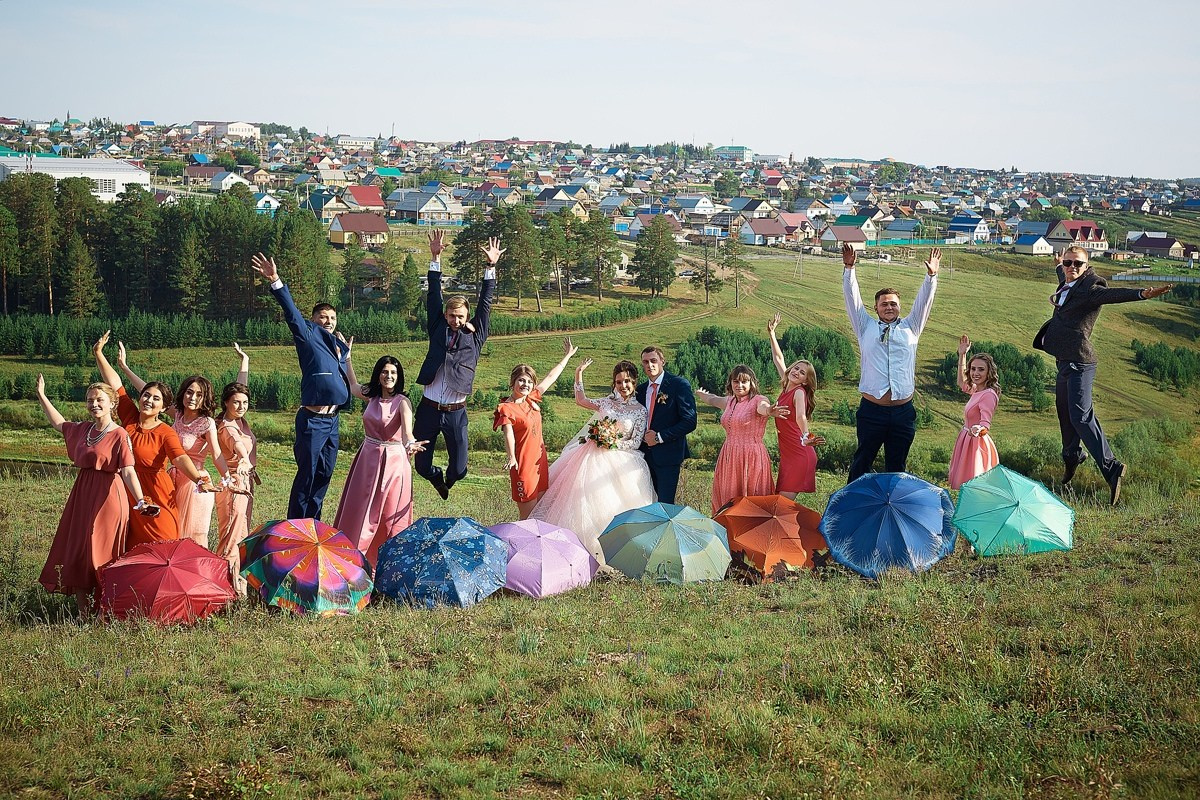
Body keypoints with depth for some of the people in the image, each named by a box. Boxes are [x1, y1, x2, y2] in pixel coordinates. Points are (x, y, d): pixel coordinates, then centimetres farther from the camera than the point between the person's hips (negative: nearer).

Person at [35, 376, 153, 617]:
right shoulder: (83, 429, 11)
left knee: (100, 554, -6)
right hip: (82, 495, 7)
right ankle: (83, 613, 12)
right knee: (76, 552, 5)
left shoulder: (119, 435, -10)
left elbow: (128, 472, -19)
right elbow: (59, 423, 31)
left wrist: (140, 501, -32)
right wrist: (41, 396, 31)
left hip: (107, 497, -7)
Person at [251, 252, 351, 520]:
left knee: (324, 475, 12)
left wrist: (343, 350, 12)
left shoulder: (338, 345, 18)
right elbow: (292, 313, -16)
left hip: (332, 420, 7)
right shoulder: (308, 336, -1)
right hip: (312, 420, -7)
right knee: (307, 474, -5)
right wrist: (276, 282, -29)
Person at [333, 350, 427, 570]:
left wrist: (409, 444, -52)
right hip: (368, 459, 6)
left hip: (393, 461, -6)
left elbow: (407, 428, -30)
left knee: (392, 516, 1)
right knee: (361, 511, 12)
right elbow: (353, 385, 27)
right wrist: (346, 357, 28)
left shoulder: (402, 402, -12)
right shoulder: (371, 396, 4)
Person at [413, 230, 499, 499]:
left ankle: (446, 480, 38)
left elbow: (485, 304, 1)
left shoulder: (474, 336, 4)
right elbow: (434, 299, 2)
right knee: (422, 466, 4)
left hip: (456, 413, -1)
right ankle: (437, 478, 41)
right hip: (428, 408, 1)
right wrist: (436, 258, -5)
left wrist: (491, 267, -6)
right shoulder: (438, 330, 6)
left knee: (459, 469, 0)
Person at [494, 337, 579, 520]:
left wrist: (567, 356, 27)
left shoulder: (532, 399, 8)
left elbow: (550, 378, 18)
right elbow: (509, 435, -26)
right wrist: (511, 458, -43)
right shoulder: (507, 409, -12)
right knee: (528, 517, -3)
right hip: (523, 464, -8)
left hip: (540, 461, 8)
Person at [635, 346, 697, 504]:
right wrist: (642, 437, 1)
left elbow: (689, 422, -12)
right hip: (646, 454, 6)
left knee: (665, 503, -8)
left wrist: (660, 437, -14)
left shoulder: (679, 385, -5)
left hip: (667, 454, -6)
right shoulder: (640, 389, 13)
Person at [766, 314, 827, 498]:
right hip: (787, 454, 8)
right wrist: (771, 334, 25)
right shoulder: (786, 389, 10)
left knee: (785, 499, -12)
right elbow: (778, 359, 22)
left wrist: (806, 438, -48)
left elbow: (800, 416, -32)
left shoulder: (799, 392, -11)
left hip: (800, 455, -8)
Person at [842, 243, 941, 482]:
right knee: (862, 462, 3)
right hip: (872, 409, -1)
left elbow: (924, 301, 8)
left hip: (903, 411, 2)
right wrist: (849, 269, -5)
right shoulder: (866, 328, 10)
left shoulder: (910, 328, 14)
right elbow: (852, 298, 5)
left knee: (897, 466, 7)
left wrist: (931, 276, -4)